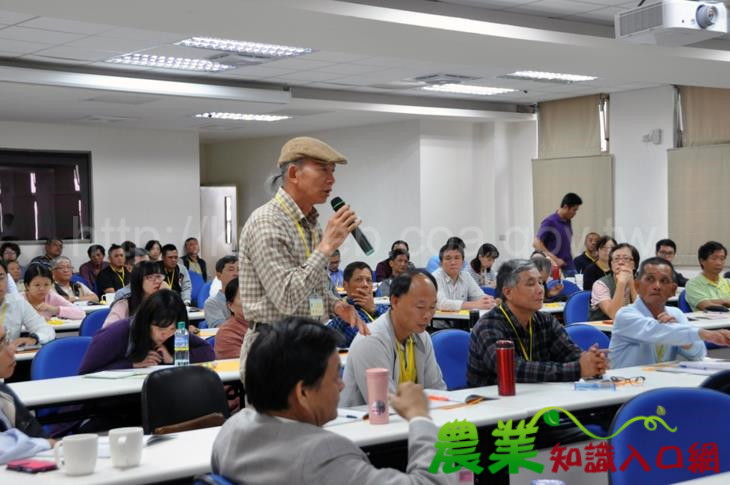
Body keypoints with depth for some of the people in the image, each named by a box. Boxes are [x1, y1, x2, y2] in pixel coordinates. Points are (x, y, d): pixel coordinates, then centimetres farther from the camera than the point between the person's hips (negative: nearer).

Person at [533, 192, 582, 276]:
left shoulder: (567, 221, 11)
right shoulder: (550, 222, -12)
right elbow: (536, 243, -18)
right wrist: (554, 259, -21)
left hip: (569, 267, 7)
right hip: (555, 269, -7)